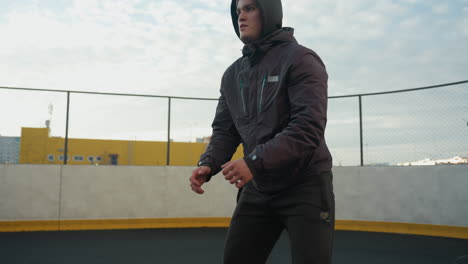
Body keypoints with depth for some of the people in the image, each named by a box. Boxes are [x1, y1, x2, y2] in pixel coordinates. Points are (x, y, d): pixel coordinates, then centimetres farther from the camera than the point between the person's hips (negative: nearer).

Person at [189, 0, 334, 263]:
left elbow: (308, 127, -22)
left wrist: (255, 161, -30)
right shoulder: (233, 75, 10)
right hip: (257, 189, 6)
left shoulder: (301, 60, -10)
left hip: (305, 186, -5)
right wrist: (208, 164, -11)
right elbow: (225, 130, 9)